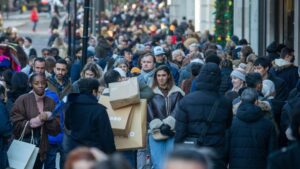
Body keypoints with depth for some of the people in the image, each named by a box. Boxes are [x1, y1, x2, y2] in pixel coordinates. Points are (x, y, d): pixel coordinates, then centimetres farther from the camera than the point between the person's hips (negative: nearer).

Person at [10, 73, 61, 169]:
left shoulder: (50, 102, 6)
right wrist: (37, 120, -17)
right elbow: (16, 125, -13)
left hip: (41, 148, 5)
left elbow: (57, 128, 4)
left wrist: (48, 118, -15)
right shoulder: (22, 100, -8)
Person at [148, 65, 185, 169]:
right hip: (156, 133, 0)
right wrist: (159, 127, -12)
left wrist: (167, 124, -14)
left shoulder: (177, 93, 8)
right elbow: (149, 114, 1)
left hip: (173, 133, 0)